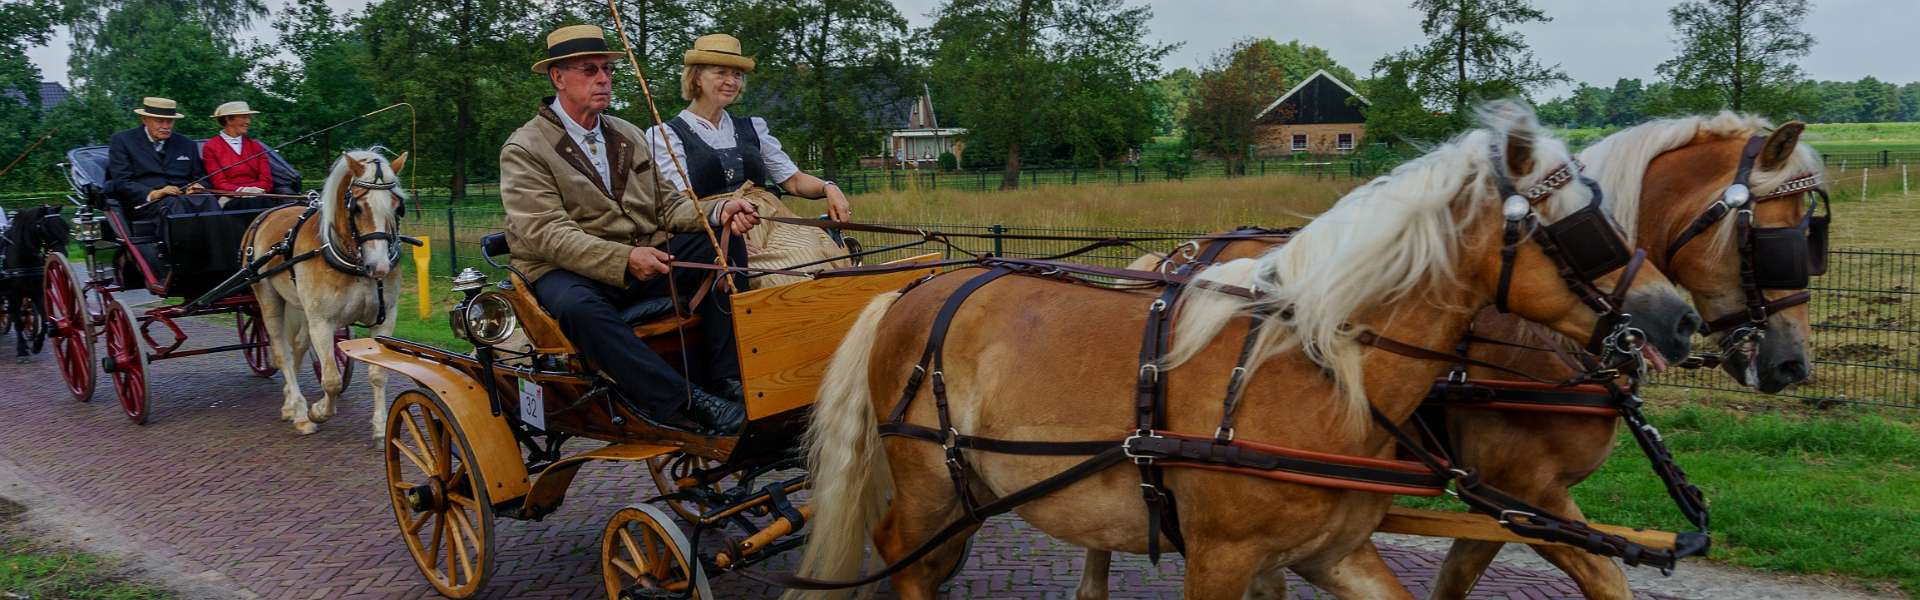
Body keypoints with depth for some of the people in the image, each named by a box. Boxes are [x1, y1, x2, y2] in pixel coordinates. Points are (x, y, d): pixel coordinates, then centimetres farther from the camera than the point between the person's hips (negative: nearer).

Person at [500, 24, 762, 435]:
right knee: (578, 307, -40)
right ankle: (685, 403, -37)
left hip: (644, 257, 6)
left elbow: (665, 206, 13)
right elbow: (546, 233, -17)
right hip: (566, 271, -6)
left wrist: (718, 213, -10)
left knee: (723, 246, -14)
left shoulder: (629, 136, 17)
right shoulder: (524, 150, -5)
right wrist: (623, 259, -30)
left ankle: (724, 379, -17)